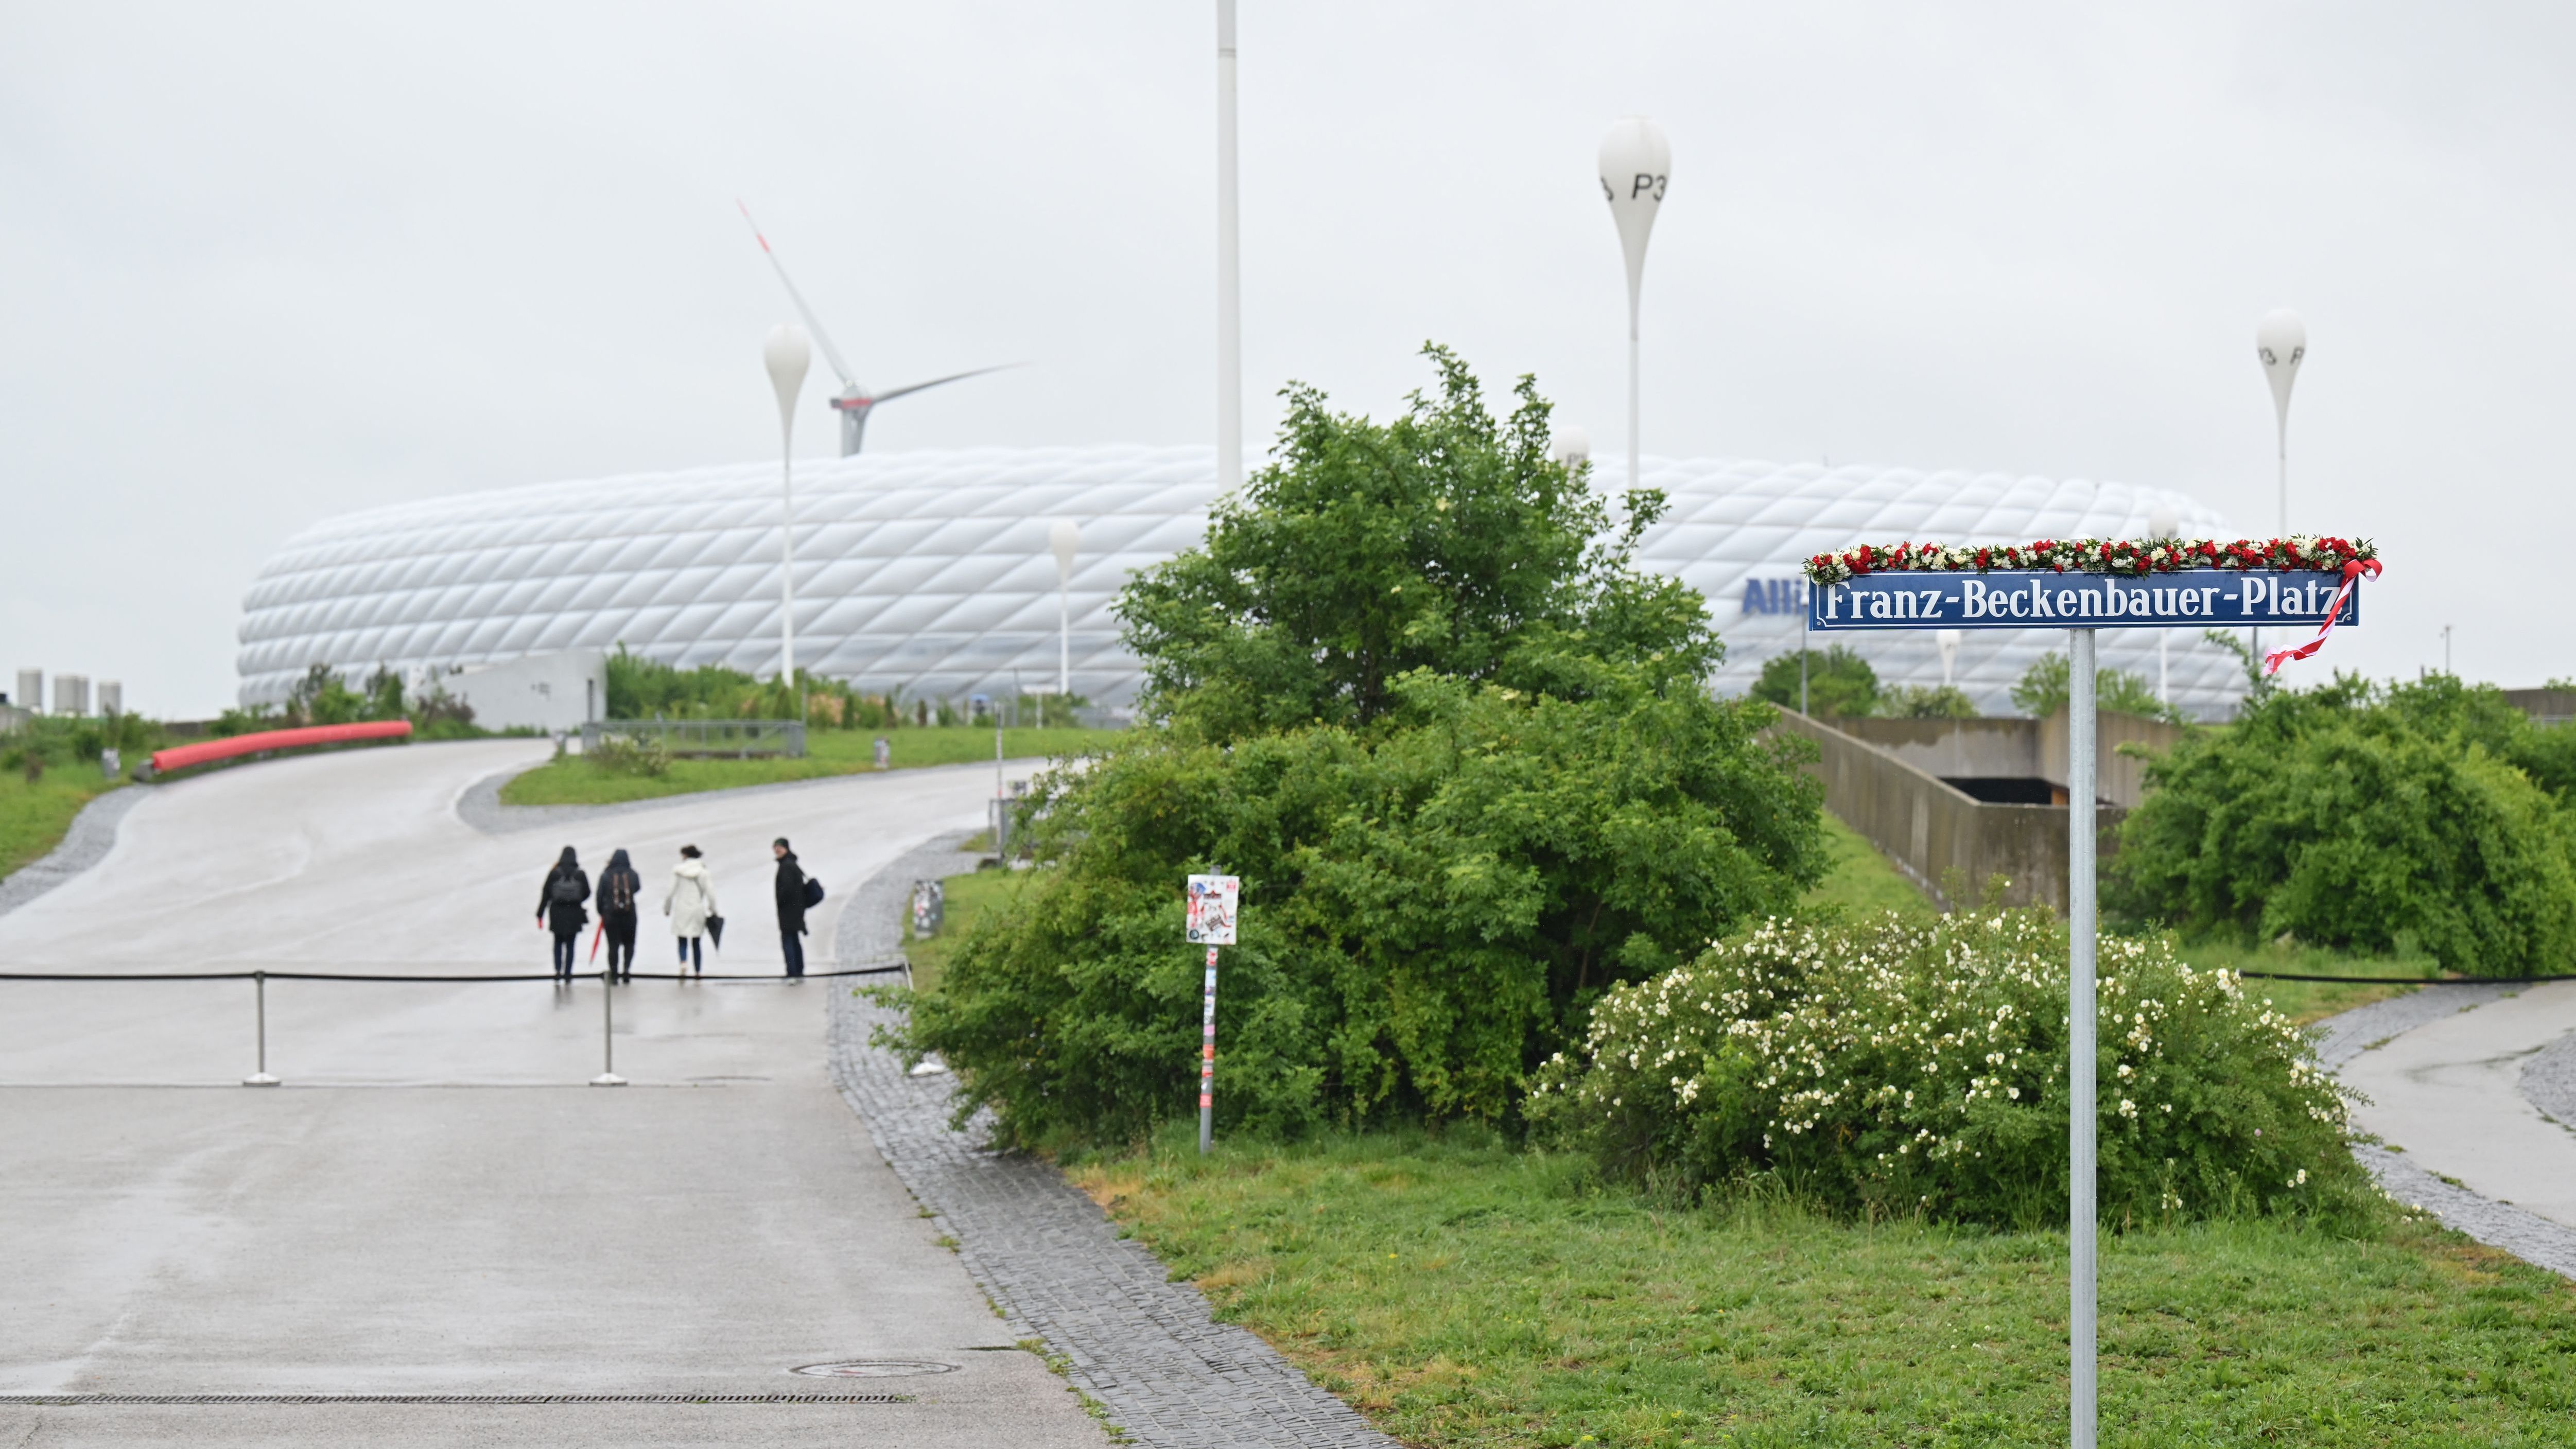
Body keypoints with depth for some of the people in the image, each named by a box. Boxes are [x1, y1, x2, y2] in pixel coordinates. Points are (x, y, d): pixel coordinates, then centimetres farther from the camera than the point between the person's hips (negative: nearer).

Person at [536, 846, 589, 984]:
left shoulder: (554, 873, -6)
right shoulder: (580, 874, -5)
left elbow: (546, 895, -4)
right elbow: (587, 893, 0)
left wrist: (540, 914, 2)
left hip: (557, 915, 0)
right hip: (574, 915, 0)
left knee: (558, 943, 17)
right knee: (570, 945, 8)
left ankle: (558, 971, 0)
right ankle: (567, 976, 6)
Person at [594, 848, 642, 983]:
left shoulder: (606, 875, -6)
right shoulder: (633, 875, -4)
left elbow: (600, 895, -2)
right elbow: (638, 888, 14)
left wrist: (601, 912, 11)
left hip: (610, 915, -1)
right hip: (629, 915, 1)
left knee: (613, 945, 4)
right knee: (629, 944, 16)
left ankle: (614, 975, 2)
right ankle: (627, 968, -3)